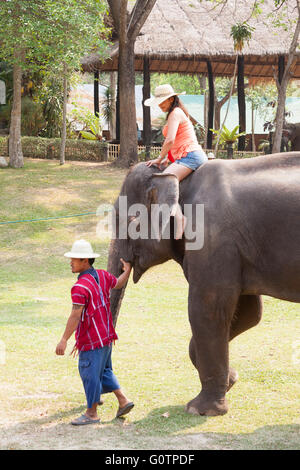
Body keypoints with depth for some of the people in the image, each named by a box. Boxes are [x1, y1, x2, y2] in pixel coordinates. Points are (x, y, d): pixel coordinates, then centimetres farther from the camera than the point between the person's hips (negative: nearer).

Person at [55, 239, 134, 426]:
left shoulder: (80, 287, -22)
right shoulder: (102, 275, 4)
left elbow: (76, 315, -24)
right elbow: (118, 283, 25)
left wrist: (64, 340, -21)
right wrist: (128, 270, 45)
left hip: (92, 340, -9)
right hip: (106, 335, 9)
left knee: (90, 374, 0)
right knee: (104, 371, 23)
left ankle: (91, 414, 8)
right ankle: (123, 400, 20)